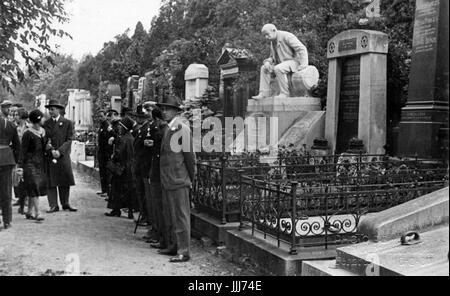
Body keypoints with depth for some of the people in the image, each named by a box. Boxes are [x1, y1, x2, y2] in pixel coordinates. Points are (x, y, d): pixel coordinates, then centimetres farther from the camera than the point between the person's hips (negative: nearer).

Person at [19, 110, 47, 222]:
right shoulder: (28, 134, -12)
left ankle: (29, 212, 17)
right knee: (34, 187, -11)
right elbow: (23, 151, -11)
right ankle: (37, 213, -12)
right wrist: (20, 166, -13)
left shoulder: (43, 131, 8)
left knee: (39, 186, 7)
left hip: (40, 163, 7)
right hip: (30, 163, -7)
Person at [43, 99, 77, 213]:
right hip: (49, 157, 1)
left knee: (65, 182, 3)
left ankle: (65, 203, 15)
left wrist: (59, 151, -14)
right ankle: (53, 205, 5)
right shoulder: (46, 124, 10)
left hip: (63, 156, -1)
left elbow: (69, 140, -1)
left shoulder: (67, 123, 4)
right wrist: (51, 150, -12)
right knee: (50, 182, -1)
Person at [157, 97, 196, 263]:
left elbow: (189, 156, -11)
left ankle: (184, 252, 0)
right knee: (169, 216, 16)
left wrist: (192, 179, -7)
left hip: (178, 181, -9)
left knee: (180, 216, -5)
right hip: (167, 180, 9)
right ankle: (174, 246, 27)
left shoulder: (182, 129, -12)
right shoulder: (168, 129, 14)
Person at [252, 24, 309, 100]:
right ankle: (264, 93, -10)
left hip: (295, 61, -9)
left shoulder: (286, 36, -16)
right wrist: (267, 62, -4)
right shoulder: (273, 42, 11)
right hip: (283, 63, 9)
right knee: (264, 68, -3)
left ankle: (284, 93, -24)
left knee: (278, 69, -33)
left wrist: (303, 64, -29)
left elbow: (302, 49, -21)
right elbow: (272, 57, 20)